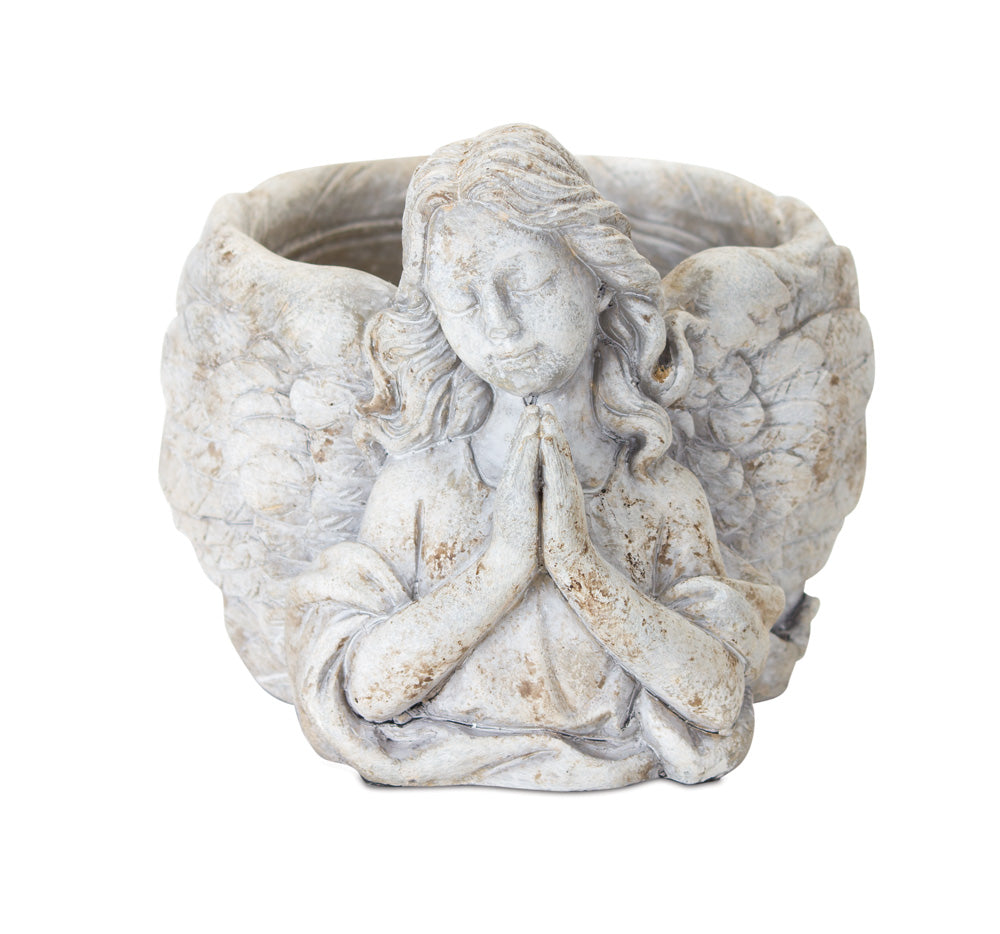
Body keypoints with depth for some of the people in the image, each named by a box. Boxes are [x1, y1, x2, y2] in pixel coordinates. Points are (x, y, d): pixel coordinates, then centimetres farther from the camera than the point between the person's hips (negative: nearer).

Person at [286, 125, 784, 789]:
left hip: (620, 792, 1)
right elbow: (366, 689, -9)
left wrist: (581, 565, -16)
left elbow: (721, 701, -7)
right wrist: (502, 564, -17)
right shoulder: (414, 486, -5)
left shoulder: (666, 497, -3)